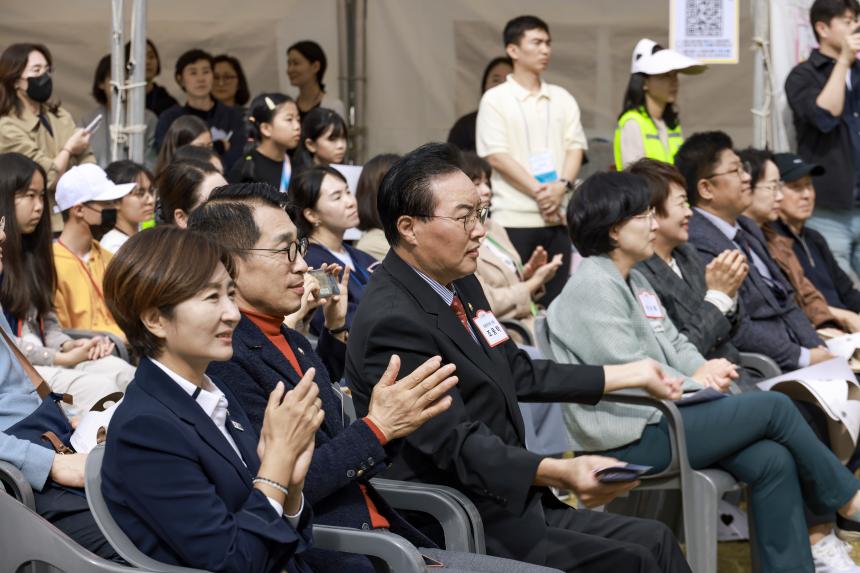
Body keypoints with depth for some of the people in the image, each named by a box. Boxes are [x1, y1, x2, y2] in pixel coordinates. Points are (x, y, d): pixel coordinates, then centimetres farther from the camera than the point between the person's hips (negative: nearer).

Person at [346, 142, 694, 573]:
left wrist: (630, 375, 26)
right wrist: (561, 472, -39)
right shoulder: (393, 321, -20)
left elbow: (520, 374, 21)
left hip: (507, 505, 9)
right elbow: (458, 444, -27)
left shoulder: (459, 284, 9)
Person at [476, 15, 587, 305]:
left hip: (557, 216, 4)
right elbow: (496, 156, -8)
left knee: (555, 299, 5)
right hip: (513, 218, -4)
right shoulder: (495, 99, -1)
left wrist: (561, 187, -12)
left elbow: (575, 147, 7)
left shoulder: (562, 99, 13)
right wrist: (539, 192, -14)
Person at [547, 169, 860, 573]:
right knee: (774, 407, -10)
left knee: (772, 460, -13)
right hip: (630, 438, -9)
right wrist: (694, 384, -8)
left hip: (660, 415, 9)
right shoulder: (592, 286, -12)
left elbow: (674, 343, 20)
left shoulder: (633, 280, 19)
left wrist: (705, 370, -2)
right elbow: (627, 373, -19)